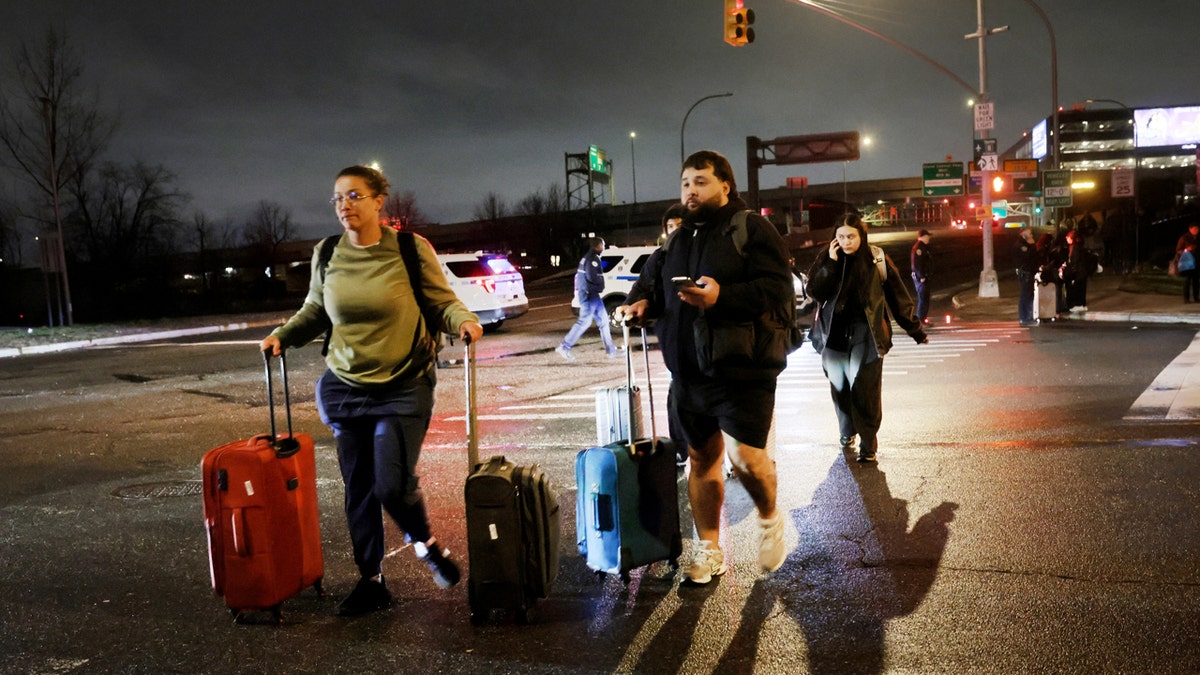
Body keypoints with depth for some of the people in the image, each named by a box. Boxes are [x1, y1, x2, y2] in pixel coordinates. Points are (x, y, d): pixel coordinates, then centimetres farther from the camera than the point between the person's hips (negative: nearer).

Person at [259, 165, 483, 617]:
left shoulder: (412, 250, -9)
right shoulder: (326, 257, 1)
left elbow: (442, 303, -3)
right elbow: (314, 312, 15)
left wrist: (465, 321, -23)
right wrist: (282, 335, -1)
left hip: (404, 388, -4)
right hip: (344, 388, 4)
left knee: (393, 485, -11)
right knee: (358, 488, 8)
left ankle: (425, 542, 23)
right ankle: (370, 581, 24)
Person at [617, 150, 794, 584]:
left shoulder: (752, 229, -5)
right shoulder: (676, 240, 17)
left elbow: (779, 292, -15)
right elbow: (663, 293, 27)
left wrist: (722, 297, -27)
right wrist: (644, 306, 5)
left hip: (743, 373, -6)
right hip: (688, 373, 7)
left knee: (744, 455, -15)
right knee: (701, 458, 12)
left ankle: (770, 518, 17)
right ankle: (709, 550, 25)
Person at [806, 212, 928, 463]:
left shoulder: (877, 260, -2)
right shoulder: (826, 260, 2)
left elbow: (898, 297, 4)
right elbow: (815, 292, -10)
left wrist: (915, 330, 8)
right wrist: (831, 264, -18)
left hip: (865, 335, -2)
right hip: (833, 335, 3)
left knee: (865, 389, -10)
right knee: (839, 388, 12)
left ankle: (868, 444, -4)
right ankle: (847, 433, 33)